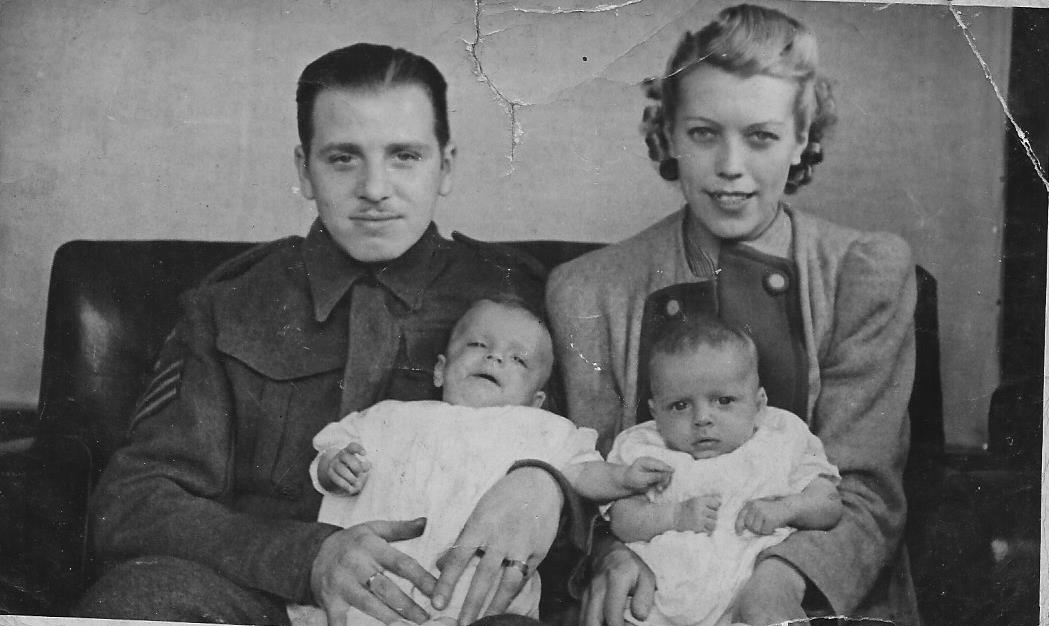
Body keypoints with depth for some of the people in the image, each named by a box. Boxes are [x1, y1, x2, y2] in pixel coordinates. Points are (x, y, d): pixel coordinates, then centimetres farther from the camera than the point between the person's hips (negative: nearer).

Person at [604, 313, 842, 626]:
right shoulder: (642, 451, 11)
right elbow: (621, 522, 4)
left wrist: (784, 509, -8)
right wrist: (675, 516, -11)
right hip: (663, 599, 0)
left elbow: (831, 506, 10)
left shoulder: (783, 442, 12)